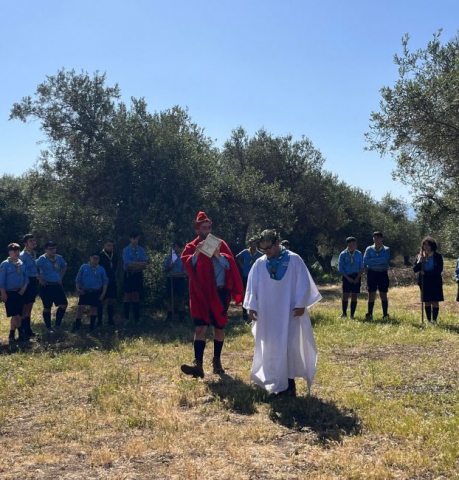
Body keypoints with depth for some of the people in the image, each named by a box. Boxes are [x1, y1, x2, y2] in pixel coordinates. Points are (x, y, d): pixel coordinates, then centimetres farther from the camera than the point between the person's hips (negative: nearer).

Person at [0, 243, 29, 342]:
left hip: (20, 293, 5)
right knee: (15, 314, -7)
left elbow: (26, 278, 12)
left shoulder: (22, 264, 8)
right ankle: (21, 333, 1)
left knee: (16, 315, 8)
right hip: (10, 293, -5)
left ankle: (11, 335, 16)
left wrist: (23, 289, -2)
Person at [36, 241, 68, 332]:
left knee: (64, 304, 2)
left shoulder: (59, 258, 6)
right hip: (46, 286, -6)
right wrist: (40, 279, -16)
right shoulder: (42, 259, -12)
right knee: (47, 307, 4)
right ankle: (48, 327, 17)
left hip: (57, 285, 6)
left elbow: (64, 266, 25)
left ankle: (57, 324, 16)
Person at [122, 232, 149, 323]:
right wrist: (140, 264, -13)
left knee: (136, 296, 7)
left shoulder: (141, 250, 6)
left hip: (138, 275, 3)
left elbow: (145, 263, -3)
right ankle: (126, 318, 7)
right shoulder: (126, 250, -5)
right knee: (128, 296, 2)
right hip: (129, 275, -3)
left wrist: (134, 264, -17)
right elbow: (128, 263, -15)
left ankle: (137, 318, 9)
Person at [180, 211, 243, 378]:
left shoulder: (220, 244, 7)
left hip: (220, 292, 2)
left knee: (219, 328, 10)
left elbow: (229, 264, -6)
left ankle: (217, 361, 23)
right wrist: (197, 253, -27)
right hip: (201, 294, -2)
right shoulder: (191, 247, 4)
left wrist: (217, 254, -22)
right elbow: (187, 265, -12)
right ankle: (198, 365, -17)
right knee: (200, 328, -11)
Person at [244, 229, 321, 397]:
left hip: (290, 312, -3)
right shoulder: (259, 264, 5)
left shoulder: (294, 260, -4)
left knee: (290, 347, -3)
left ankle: (290, 380, 10)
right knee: (272, 349, 4)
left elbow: (304, 283, -4)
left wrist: (301, 304, -10)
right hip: (267, 314, 3)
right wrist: (252, 306, -3)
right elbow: (252, 286, 6)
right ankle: (279, 383, 13)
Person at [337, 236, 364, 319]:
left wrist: (358, 277, -6)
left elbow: (361, 267, 6)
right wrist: (348, 278, -10)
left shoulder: (359, 254, 4)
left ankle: (352, 315, 8)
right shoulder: (343, 254, -2)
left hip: (356, 277, 2)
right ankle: (344, 313, 9)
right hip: (347, 277, -2)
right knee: (345, 296, -7)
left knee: (354, 297, 2)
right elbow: (340, 268, -2)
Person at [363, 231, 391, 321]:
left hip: (383, 274, -1)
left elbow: (384, 259, -16)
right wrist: (378, 262, -12)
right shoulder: (369, 249, 6)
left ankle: (385, 315, 7)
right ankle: (369, 315, 7)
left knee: (383, 295, 2)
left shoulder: (386, 249, 3)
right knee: (371, 295, 2)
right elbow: (365, 261, -7)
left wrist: (372, 260, -13)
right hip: (372, 273, 1)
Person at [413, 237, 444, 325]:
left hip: (435, 282, -3)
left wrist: (426, 273, -13)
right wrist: (419, 262, -16)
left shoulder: (437, 256, -3)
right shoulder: (420, 256, 6)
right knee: (427, 302, 5)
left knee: (435, 301, -3)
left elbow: (439, 270, -8)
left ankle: (434, 320, 2)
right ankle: (429, 320, 11)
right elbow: (415, 269, 3)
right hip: (424, 282, 3)